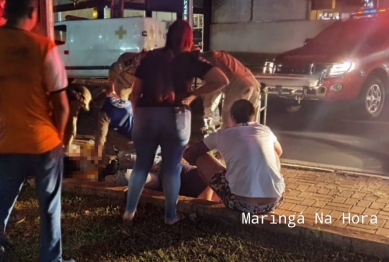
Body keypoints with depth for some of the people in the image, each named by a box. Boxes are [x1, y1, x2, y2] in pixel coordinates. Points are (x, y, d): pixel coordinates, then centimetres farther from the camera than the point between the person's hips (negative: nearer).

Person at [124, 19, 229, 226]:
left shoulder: (150, 57, 7)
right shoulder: (190, 60, 1)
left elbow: (135, 92, 6)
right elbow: (222, 80, -7)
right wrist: (193, 95, -1)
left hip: (146, 115, 2)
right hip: (175, 117, -2)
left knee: (141, 165, 15)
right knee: (172, 168, 10)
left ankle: (129, 212, 18)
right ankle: (171, 216, 19)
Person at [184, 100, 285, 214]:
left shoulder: (222, 134, 10)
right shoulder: (265, 130, 17)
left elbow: (188, 154, 20)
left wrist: (198, 163, 41)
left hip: (241, 203, -3)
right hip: (274, 202, 3)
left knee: (201, 158, 16)